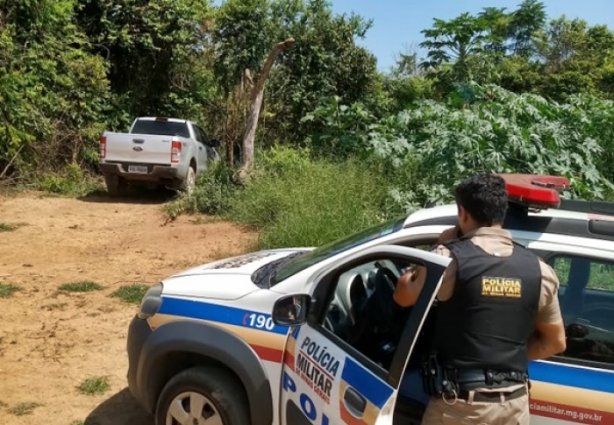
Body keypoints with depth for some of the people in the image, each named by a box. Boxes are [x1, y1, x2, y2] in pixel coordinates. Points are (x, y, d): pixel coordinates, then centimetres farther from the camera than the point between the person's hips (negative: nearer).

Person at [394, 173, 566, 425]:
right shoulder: (538, 270, 1)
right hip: (515, 402, 4)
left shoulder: (451, 259, -14)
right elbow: (556, 342, 9)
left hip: (460, 403, -4)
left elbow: (403, 296, 2)